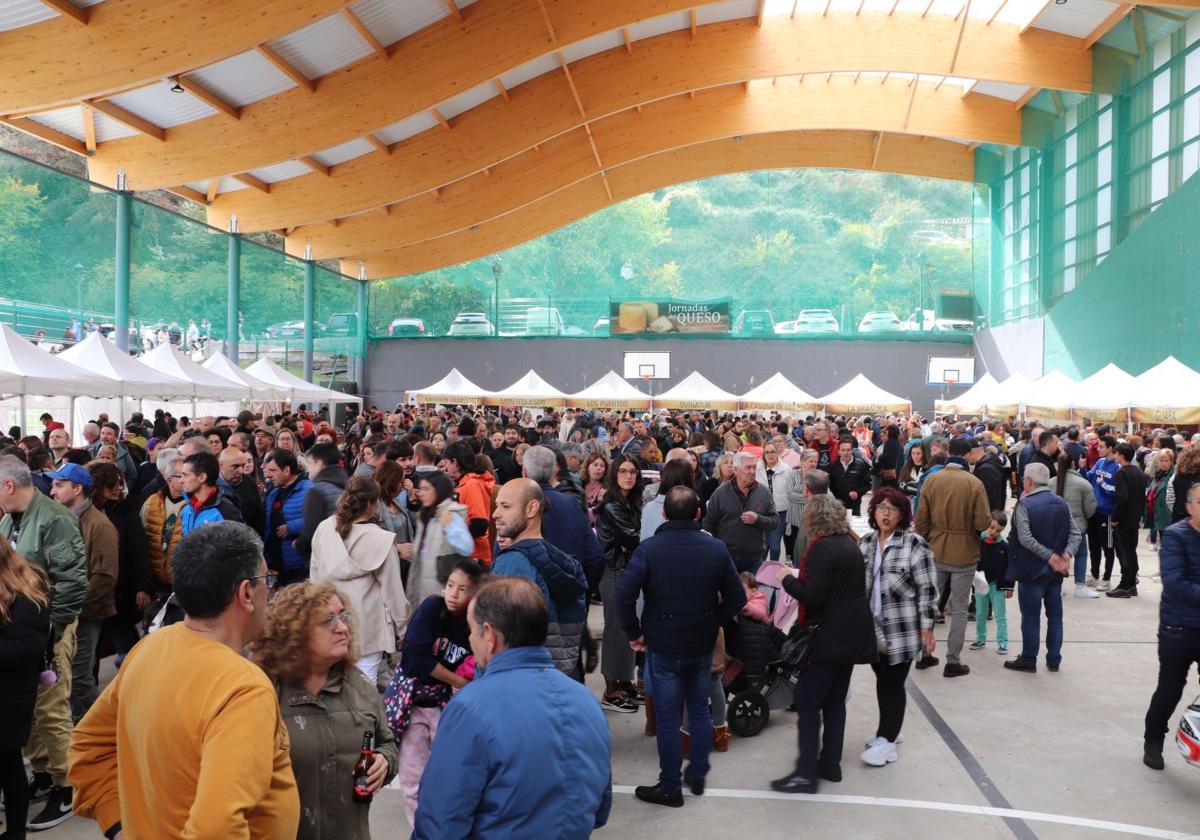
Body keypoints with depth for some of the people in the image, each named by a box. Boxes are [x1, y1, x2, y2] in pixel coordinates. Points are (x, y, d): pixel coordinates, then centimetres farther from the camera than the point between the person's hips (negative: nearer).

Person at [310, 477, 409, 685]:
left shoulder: (323, 529, -4)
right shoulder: (380, 540, -17)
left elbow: (314, 574, 8)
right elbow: (392, 589, -8)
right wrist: (401, 627, 6)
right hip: (367, 628, -5)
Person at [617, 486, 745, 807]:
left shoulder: (649, 549, -15)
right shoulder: (716, 549, -5)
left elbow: (624, 596, -20)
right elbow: (736, 598, -2)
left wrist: (634, 633, -7)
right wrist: (713, 623, 8)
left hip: (663, 647, -3)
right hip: (702, 645, 3)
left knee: (668, 717, 6)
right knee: (700, 710, 19)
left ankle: (670, 787, 15)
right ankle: (698, 775, 30)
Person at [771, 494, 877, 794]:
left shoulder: (822, 548, -18)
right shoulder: (849, 543, 11)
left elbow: (813, 596, -22)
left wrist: (788, 580, -7)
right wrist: (802, 580, 14)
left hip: (830, 636, -9)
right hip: (851, 634, 9)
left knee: (807, 701, -5)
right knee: (835, 701, 15)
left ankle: (806, 772, -5)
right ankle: (830, 764, 21)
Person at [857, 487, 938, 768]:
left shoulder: (914, 544, -10)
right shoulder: (866, 542, 8)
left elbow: (927, 588, -10)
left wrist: (927, 627, -12)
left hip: (902, 629, -6)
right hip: (873, 627, 6)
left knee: (892, 683, -2)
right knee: (882, 680, 15)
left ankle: (887, 741, 5)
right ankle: (889, 731, 30)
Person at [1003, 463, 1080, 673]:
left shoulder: (1024, 505, -13)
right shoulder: (1062, 504, 6)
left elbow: (1025, 538, -22)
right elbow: (1075, 533, -1)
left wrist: (1050, 556, -18)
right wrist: (1066, 554, -11)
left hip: (1031, 569, -6)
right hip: (1056, 570, 6)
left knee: (1031, 616, 2)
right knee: (1055, 614, 13)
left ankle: (1028, 660, 9)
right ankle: (1054, 660, 18)